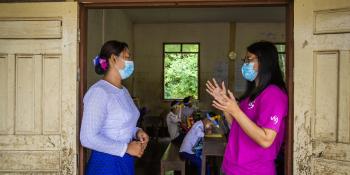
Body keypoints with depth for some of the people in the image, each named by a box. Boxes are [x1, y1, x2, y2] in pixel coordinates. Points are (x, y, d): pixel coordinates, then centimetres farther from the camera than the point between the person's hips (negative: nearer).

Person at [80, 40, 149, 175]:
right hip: (106, 164, -8)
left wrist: (136, 132, -1)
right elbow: (88, 138, -22)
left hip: (126, 162, 8)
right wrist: (126, 148, -19)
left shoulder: (124, 91, 10)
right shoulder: (98, 92, -18)